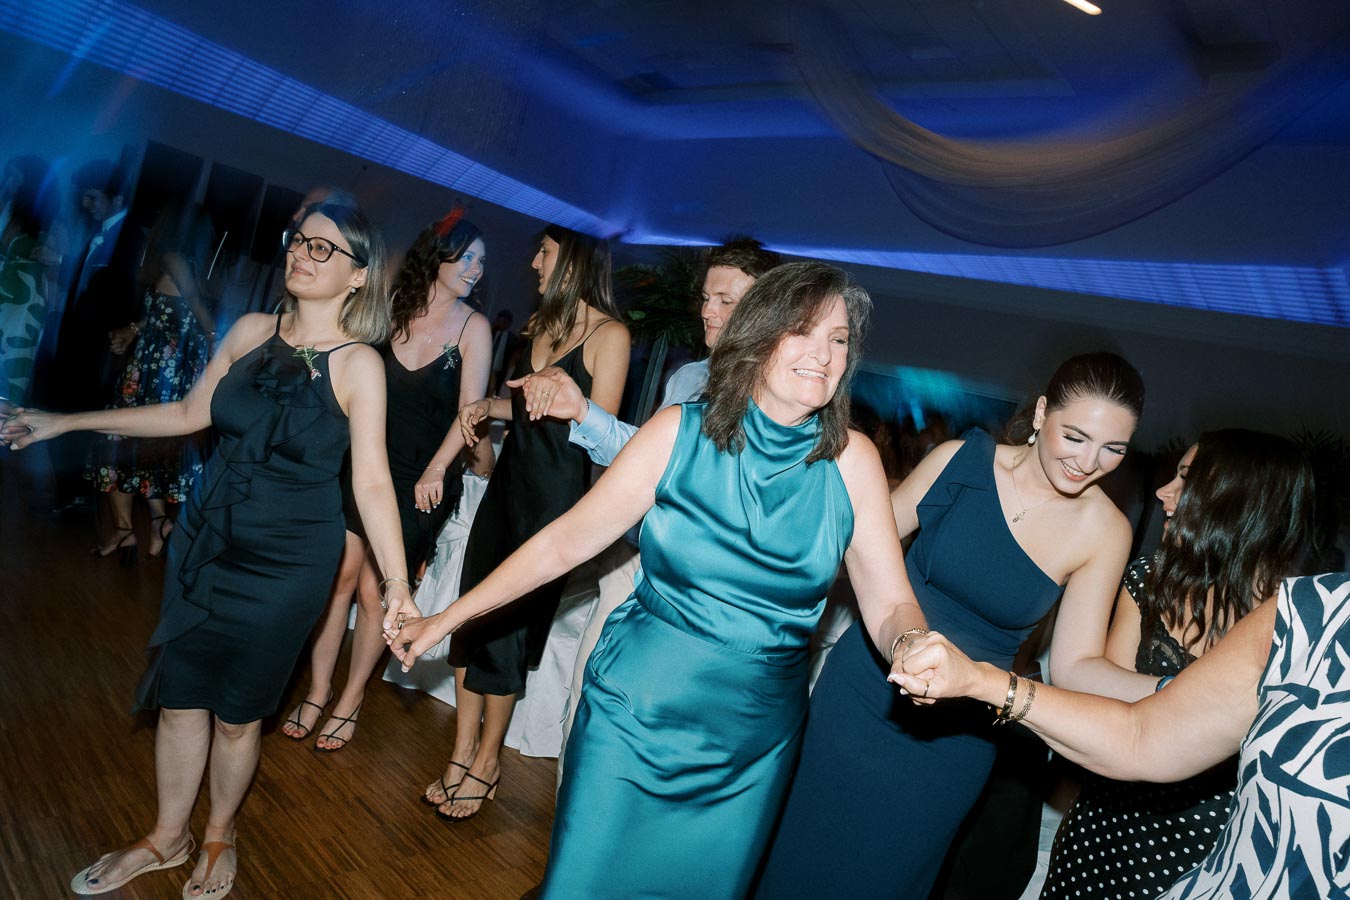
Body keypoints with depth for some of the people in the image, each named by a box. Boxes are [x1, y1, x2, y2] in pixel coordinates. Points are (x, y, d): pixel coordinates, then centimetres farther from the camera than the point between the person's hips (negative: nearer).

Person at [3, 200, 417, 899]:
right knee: (178, 699, 15)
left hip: (288, 561, -4)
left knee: (237, 713, 12)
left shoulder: (358, 364, -15)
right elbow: (191, 413, 11)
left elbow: (372, 483, -18)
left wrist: (397, 585, -25)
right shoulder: (251, 330, 0)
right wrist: (67, 423, 14)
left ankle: (218, 837, 39)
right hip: (205, 541, 5)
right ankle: (166, 838, 39)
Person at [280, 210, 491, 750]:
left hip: (422, 481, -2)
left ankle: (350, 701, 22)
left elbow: (470, 408, -9)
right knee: (340, 574, 2)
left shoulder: (473, 326, -5)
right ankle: (318, 692, 19)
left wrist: (435, 469, -18)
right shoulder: (393, 310, 2)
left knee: (374, 588, 3)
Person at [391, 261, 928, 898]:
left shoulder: (850, 461, -7)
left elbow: (889, 604, -7)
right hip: (634, 719, -1)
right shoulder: (680, 432, -10)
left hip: (752, 752, 2)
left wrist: (912, 644, -31)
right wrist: (448, 618, -3)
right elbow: (567, 540, -5)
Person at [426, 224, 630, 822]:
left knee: (505, 622, 1)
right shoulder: (543, 322, 13)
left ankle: (487, 756, 20)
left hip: (554, 497, -7)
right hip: (510, 481, 7)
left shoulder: (609, 334, -10)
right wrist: (489, 407, 5)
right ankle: (463, 751, 19)